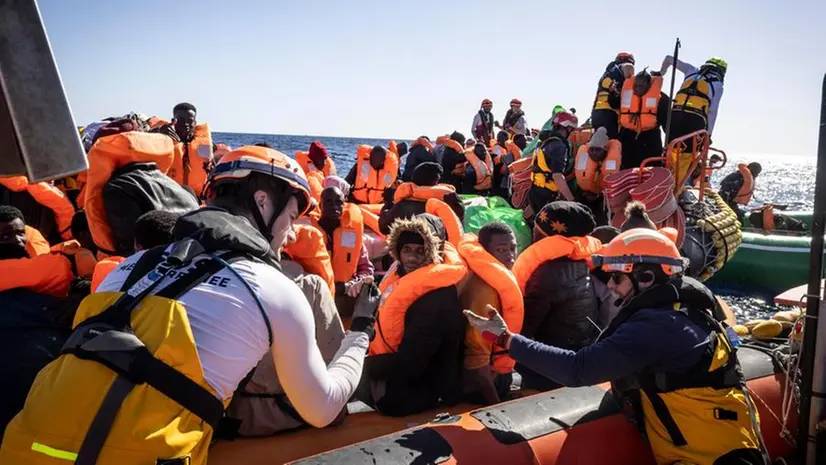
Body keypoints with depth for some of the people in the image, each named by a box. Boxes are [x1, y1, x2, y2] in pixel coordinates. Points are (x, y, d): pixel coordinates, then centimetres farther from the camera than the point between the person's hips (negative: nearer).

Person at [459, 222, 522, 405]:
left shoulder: (498, 279, 2)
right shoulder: (483, 289, -27)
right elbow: (476, 356, -26)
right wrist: (495, 403, -20)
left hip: (497, 376, 9)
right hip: (482, 383, -9)